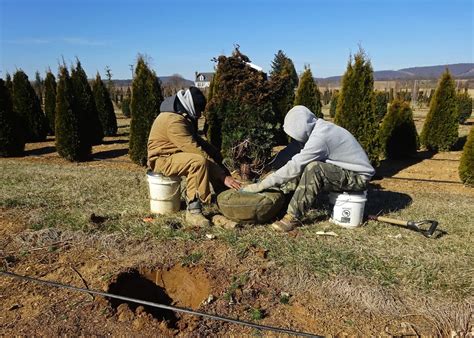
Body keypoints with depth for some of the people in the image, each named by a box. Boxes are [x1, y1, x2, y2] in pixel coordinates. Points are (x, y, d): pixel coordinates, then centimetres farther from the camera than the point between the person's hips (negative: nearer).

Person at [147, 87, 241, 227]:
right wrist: (223, 176, -30)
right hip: (162, 159, -10)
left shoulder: (184, 117, 7)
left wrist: (215, 154, -4)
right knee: (199, 161, -34)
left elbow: (196, 140, 15)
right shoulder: (174, 121, -26)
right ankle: (193, 211, -29)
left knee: (214, 157, 5)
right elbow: (195, 150, -31)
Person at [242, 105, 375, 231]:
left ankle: (293, 217, -22)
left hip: (358, 178, -9)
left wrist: (259, 186, -22)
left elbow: (293, 168, -26)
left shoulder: (319, 138, -27)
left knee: (313, 168, -31)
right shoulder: (318, 128, 0)